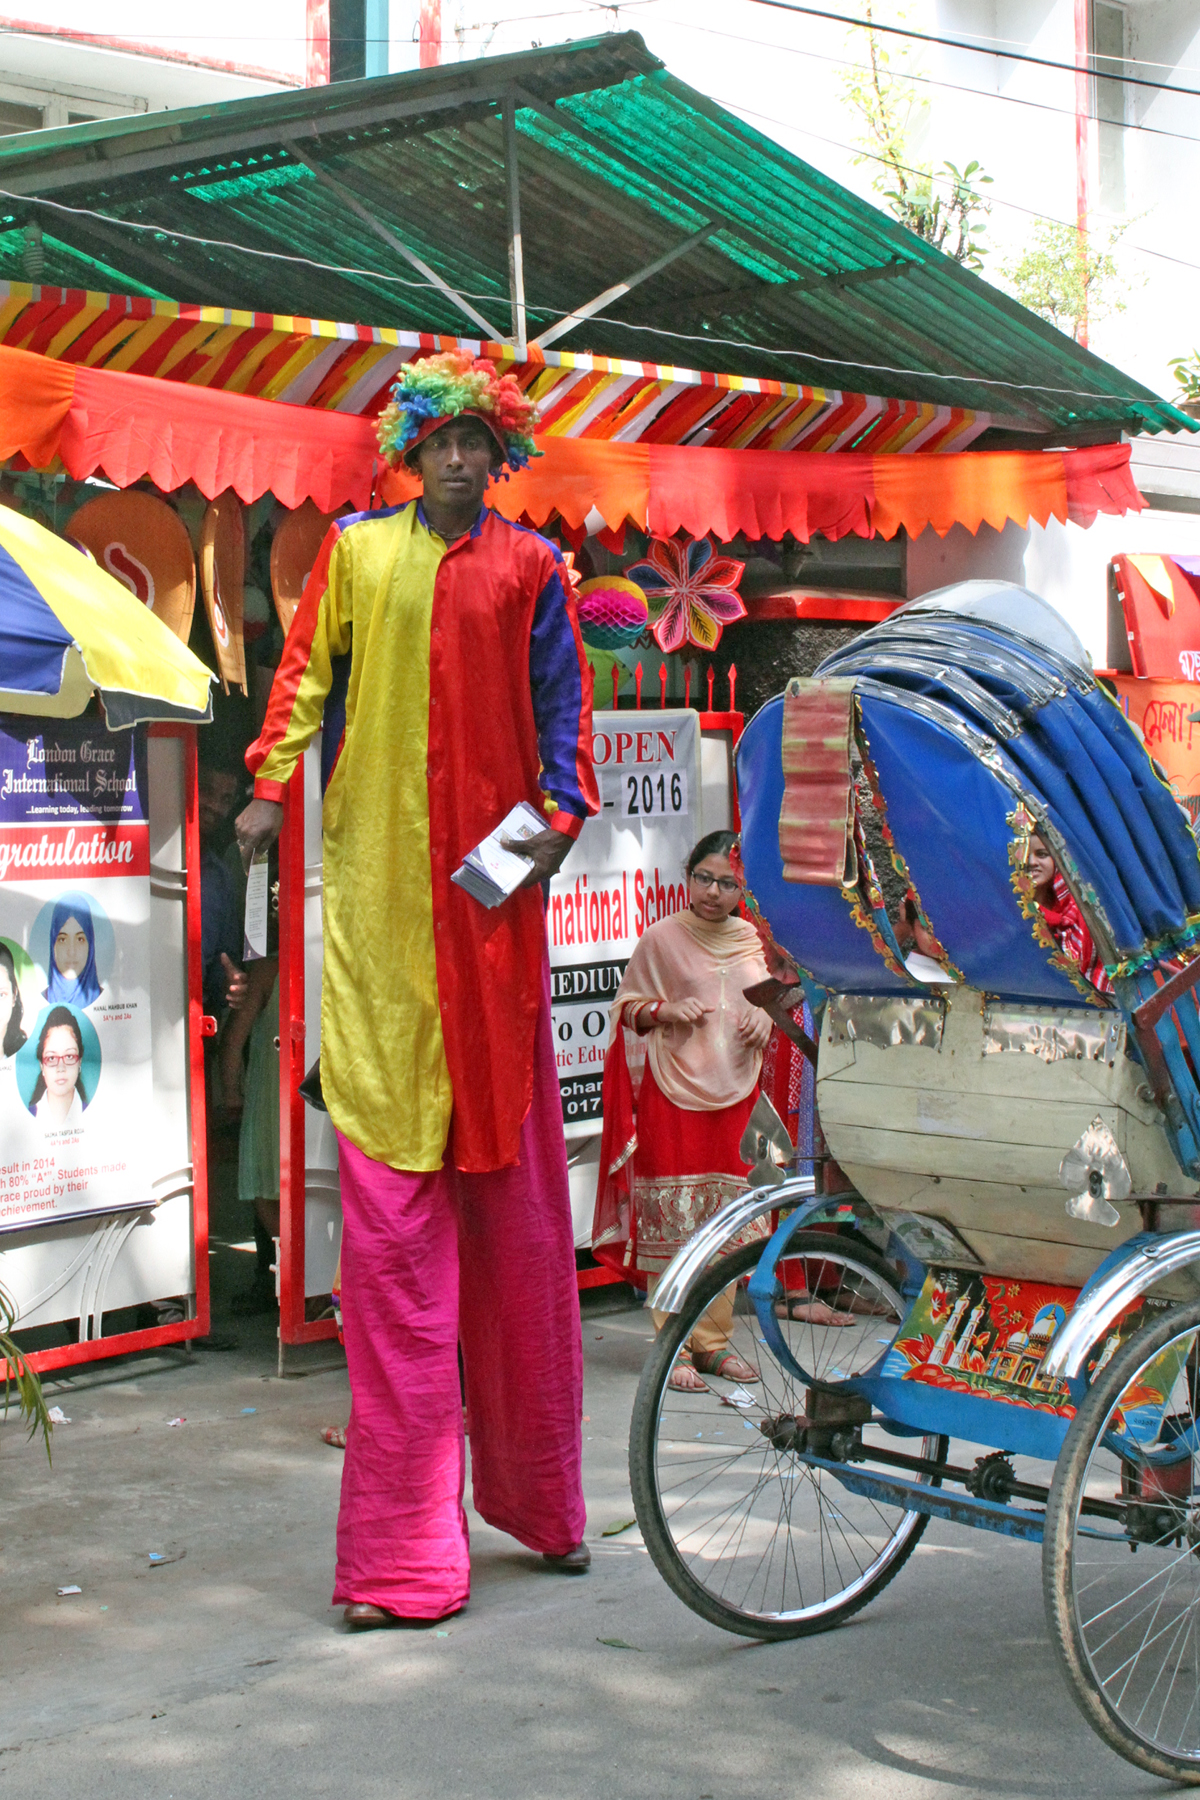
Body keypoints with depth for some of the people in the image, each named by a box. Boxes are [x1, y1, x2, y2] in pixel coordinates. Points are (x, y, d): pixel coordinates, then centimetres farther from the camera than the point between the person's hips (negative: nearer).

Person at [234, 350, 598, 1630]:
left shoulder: (528, 567, 12)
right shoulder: (355, 553, 13)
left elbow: (560, 701, 10)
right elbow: (307, 670, 16)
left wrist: (558, 815, -3)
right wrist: (272, 784, 5)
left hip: (490, 881, 1)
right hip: (378, 887, 0)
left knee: (510, 1184, 5)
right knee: (390, 1197, -5)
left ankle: (537, 1496, 19)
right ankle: (402, 1546, -3)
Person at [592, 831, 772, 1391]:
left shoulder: (753, 942, 9)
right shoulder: (660, 938, -1)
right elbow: (626, 1007, 4)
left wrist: (765, 1020, 0)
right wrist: (665, 1011, -14)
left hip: (736, 1097, 4)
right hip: (673, 1095, -4)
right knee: (671, 1222, -5)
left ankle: (713, 1340, 17)